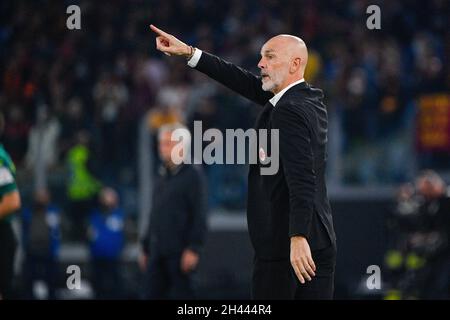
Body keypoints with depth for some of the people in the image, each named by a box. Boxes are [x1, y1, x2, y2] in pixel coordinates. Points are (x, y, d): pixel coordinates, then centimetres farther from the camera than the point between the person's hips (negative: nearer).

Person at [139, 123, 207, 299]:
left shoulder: (193, 174, -5)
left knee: (182, 293, -4)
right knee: (153, 294, 3)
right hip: (158, 251, 7)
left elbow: (199, 215, -11)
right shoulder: (163, 176, 18)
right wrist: (146, 248, 20)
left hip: (180, 251, -7)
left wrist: (193, 248, -17)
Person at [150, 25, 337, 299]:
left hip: (284, 244, -8)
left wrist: (298, 238, -32)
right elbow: (247, 84, 17)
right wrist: (189, 52, 17)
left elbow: (301, 179, -24)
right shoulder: (312, 99, 12)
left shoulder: (289, 111, -15)